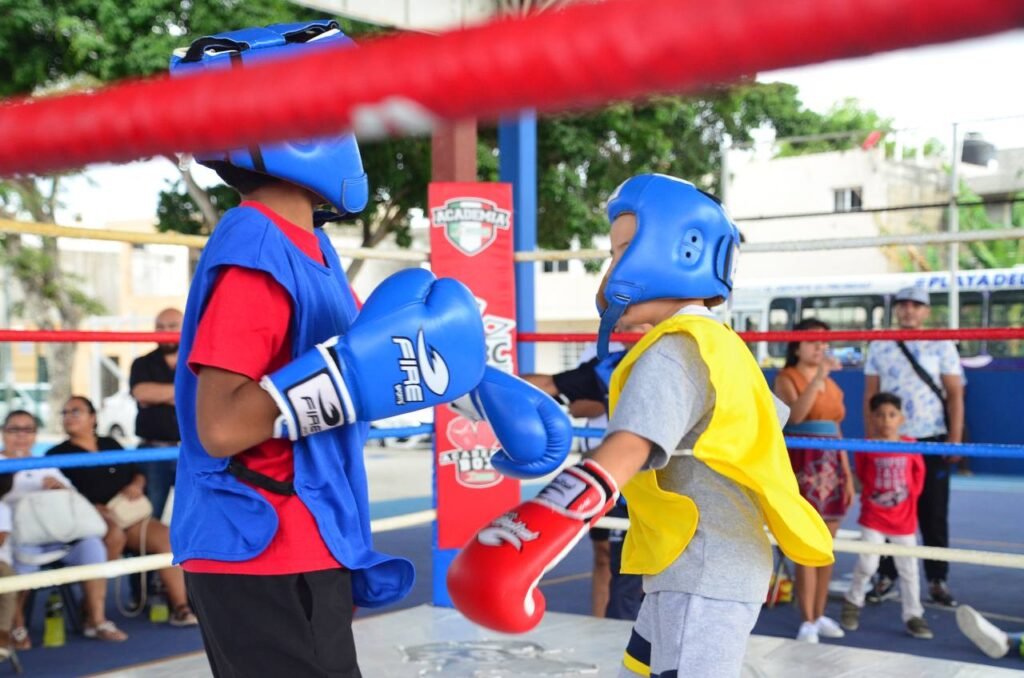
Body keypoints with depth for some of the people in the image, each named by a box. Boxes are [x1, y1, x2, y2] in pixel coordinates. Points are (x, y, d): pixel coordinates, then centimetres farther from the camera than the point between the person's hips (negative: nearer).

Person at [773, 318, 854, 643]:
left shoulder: (833, 385, 18)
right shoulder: (787, 378, -1)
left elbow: (836, 431, 19)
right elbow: (795, 414, -20)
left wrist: (848, 475, 14)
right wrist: (818, 377, -28)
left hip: (831, 466, 6)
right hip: (801, 464, -6)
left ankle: (819, 615, 18)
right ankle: (808, 621, -4)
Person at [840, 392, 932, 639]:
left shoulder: (911, 446, -2)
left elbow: (918, 476, 9)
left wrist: (910, 494, 2)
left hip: (904, 519, 2)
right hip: (873, 518, -2)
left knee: (908, 568, 7)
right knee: (867, 563, -6)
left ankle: (913, 615, 17)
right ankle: (853, 603, 18)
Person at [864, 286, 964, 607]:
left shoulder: (942, 346, 3)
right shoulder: (879, 347, 7)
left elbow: (955, 394, 0)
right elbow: (870, 396, 8)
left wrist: (955, 438, -8)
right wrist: (870, 438, 2)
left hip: (931, 440, -1)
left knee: (934, 514, 4)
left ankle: (937, 581, 12)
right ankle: (886, 578, 13)